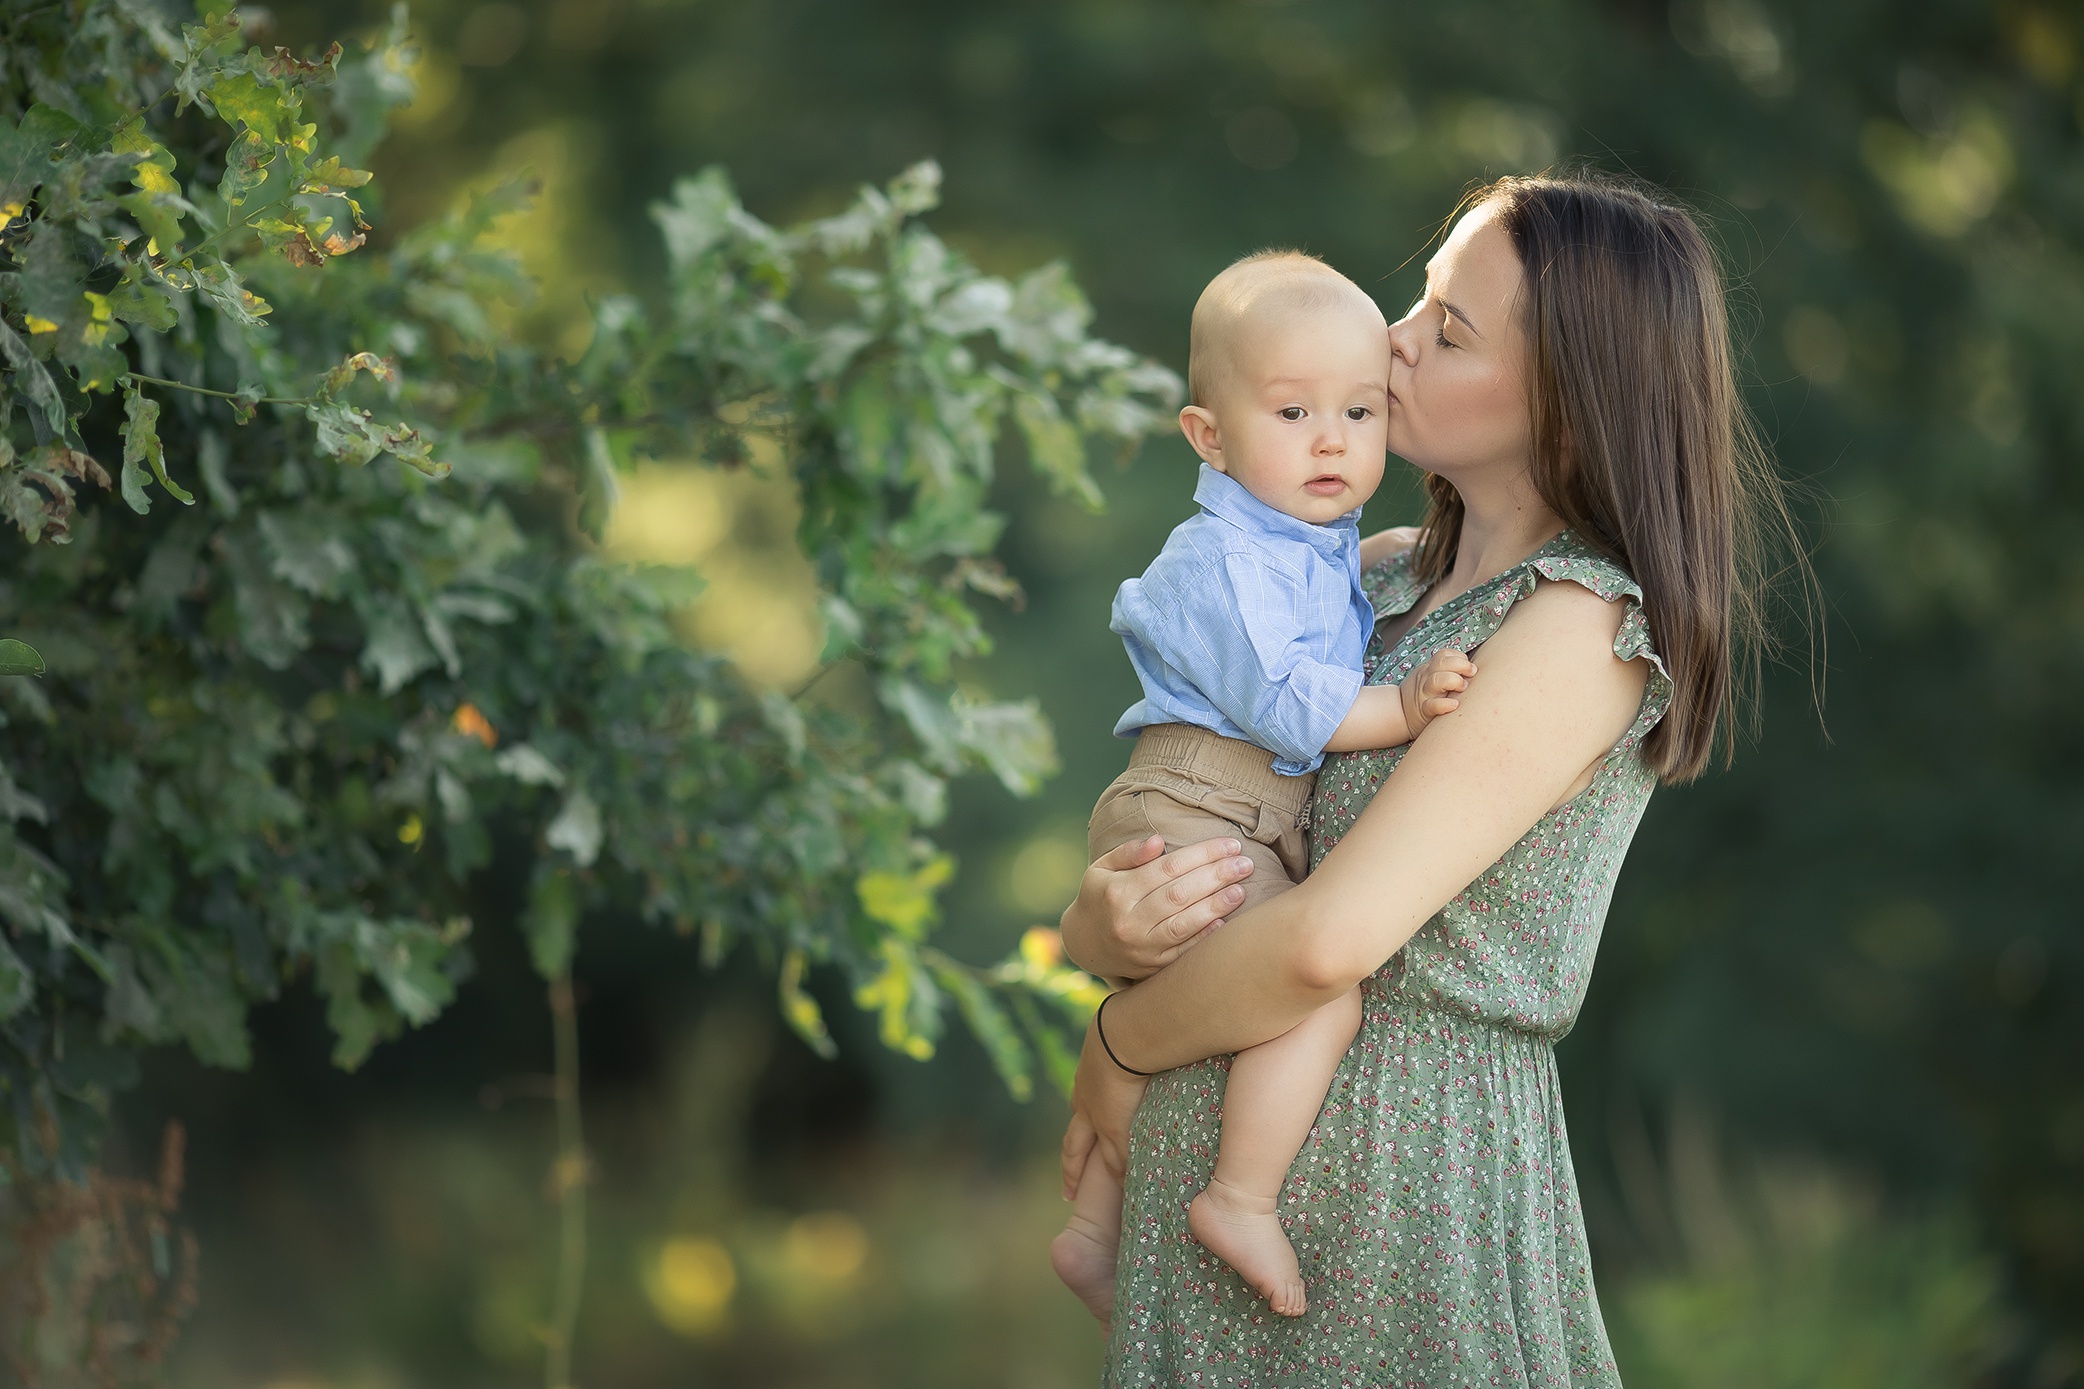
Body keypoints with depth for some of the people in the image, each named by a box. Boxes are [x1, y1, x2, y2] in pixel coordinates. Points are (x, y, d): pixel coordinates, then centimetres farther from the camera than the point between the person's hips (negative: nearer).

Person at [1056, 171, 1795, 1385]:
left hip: (1404, 1166, -7)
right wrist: (1102, 922, -13)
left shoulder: (1581, 626, -16)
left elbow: (1329, 942, -22)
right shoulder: (1372, 578, 9)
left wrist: (1121, 1049, -7)